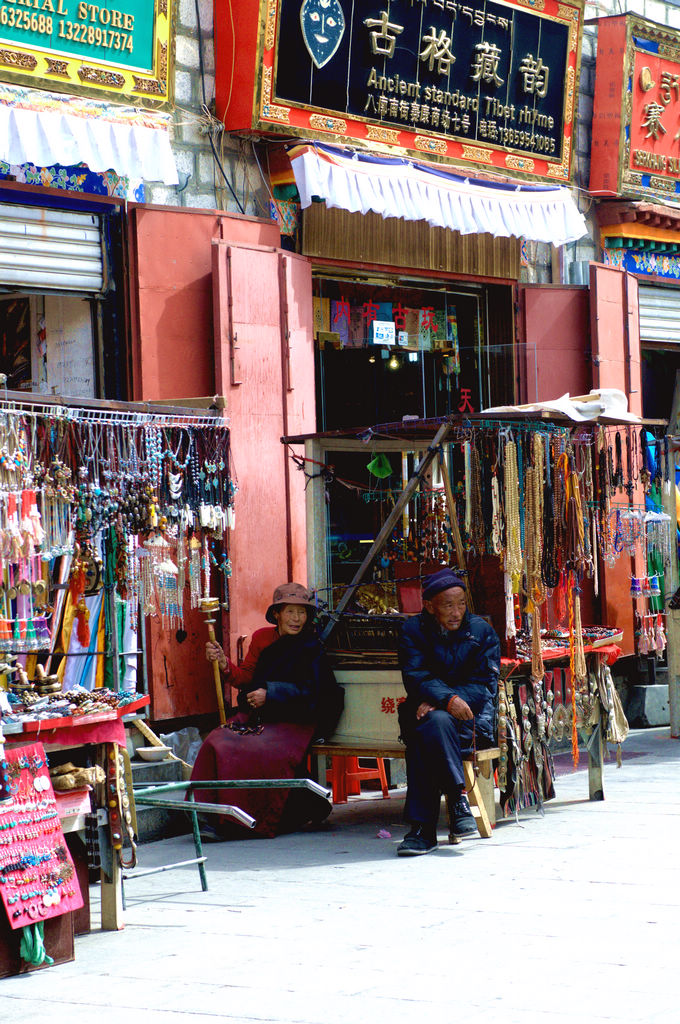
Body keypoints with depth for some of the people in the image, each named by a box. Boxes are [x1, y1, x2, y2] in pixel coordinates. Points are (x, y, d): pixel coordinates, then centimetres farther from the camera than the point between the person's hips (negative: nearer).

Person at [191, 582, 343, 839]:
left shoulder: (311, 648, -1)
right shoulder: (262, 638, 12)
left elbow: (307, 690, -9)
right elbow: (246, 678, 12)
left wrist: (270, 694, -19)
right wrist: (223, 663, -6)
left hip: (292, 722, -4)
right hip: (256, 716, 4)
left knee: (264, 752, -32)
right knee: (218, 744, -21)